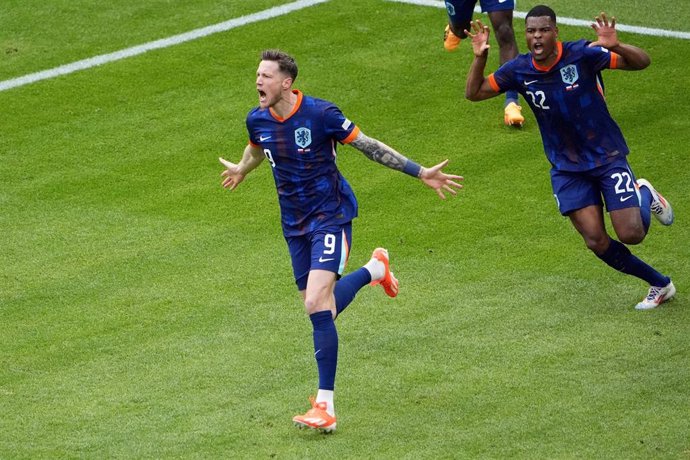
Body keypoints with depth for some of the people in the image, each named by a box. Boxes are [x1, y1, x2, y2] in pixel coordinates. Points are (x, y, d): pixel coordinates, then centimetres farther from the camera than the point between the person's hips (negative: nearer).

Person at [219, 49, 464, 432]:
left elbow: (368, 146, -10)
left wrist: (420, 172, -9)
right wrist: (242, 170, 44)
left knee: (317, 306, -21)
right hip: (295, 223, 6)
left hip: (330, 216, -6)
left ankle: (324, 406, -17)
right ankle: (374, 269, 43)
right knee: (319, 306, 11)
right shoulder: (257, 120, -3)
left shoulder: (320, 114, -19)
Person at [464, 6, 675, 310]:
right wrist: (479, 57, -18)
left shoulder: (582, 55, -19)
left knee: (631, 234, -12)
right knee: (596, 241, -7)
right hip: (566, 168, 3)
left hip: (607, 156, -3)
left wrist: (615, 46, -41)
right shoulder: (520, 70, -8)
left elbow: (641, 62, -19)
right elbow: (474, 93, 0)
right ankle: (660, 285, 15)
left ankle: (644, 195, 24)